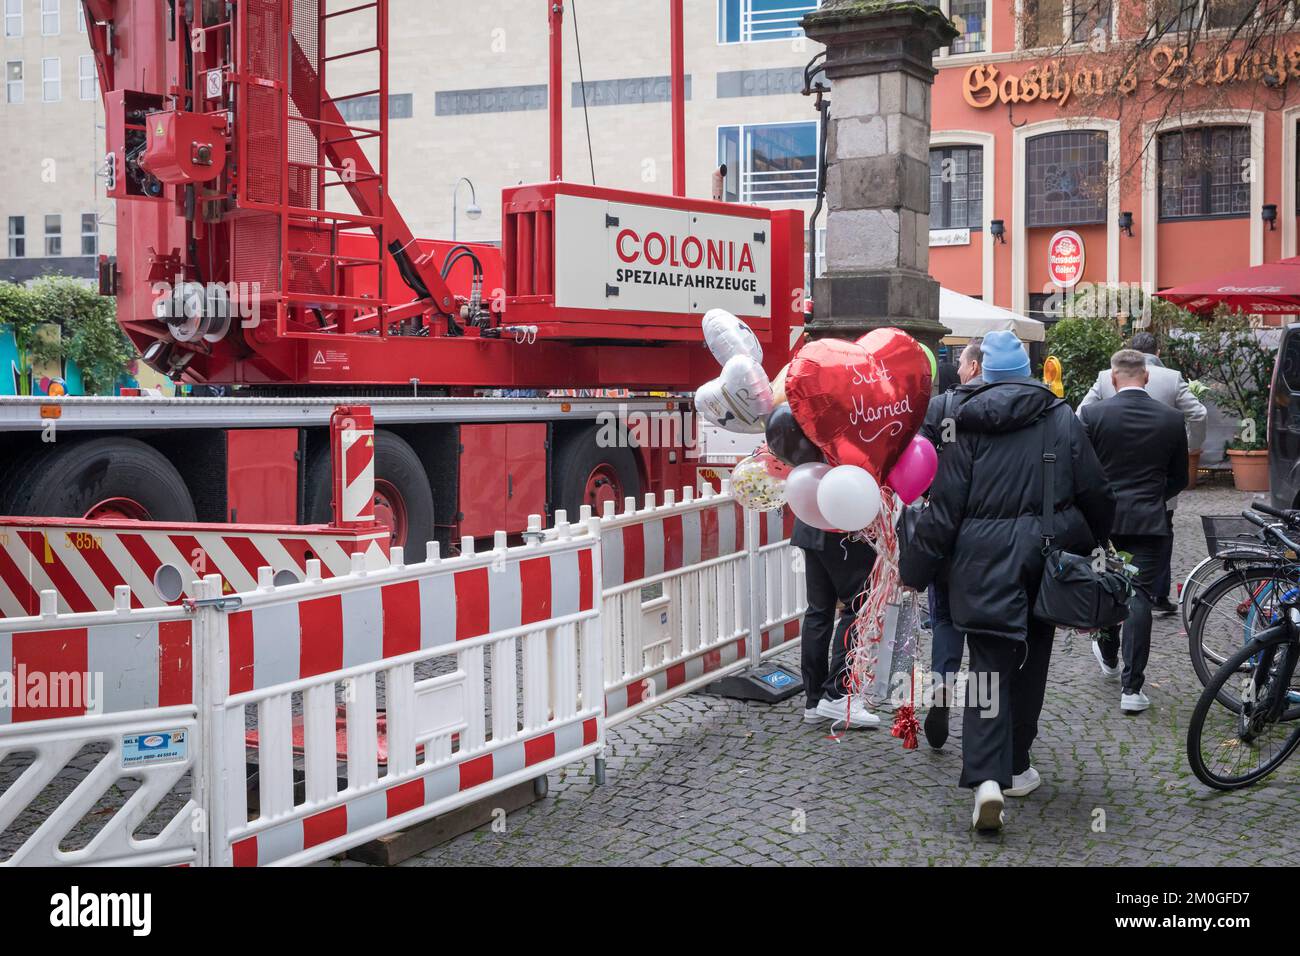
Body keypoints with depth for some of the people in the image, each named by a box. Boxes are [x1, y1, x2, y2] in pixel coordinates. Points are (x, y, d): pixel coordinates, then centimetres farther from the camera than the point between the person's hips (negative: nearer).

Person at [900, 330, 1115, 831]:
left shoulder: (968, 426, -2)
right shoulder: (1061, 419, 3)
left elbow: (944, 507, -6)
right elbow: (1094, 492, 6)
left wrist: (915, 569, 0)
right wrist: (1095, 537, 25)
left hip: (984, 563, -2)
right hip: (1043, 557, 2)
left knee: (989, 665, -2)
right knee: (1030, 663, 15)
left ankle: (986, 778, -16)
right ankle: (1015, 769, 24)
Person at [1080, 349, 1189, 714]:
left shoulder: (1092, 415, -8)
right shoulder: (1171, 420, -2)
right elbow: (1179, 479, 7)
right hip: (1150, 520, 0)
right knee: (1139, 597, 0)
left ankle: (1108, 657, 40)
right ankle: (1132, 687, -4)